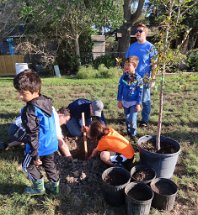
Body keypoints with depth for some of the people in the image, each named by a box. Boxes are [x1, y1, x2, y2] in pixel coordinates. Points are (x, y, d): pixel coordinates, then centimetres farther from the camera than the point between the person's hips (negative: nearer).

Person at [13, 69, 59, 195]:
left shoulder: (30, 111, -28)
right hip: (52, 143, 7)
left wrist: (35, 155, -16)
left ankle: (39, 187, 32)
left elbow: (32, 135, -24)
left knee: (28, 165, 20)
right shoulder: (47, 101, -3)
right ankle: (55, 186, 39)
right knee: (50, 165, 24)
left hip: (40, 147, -7)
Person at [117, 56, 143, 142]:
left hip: (134, 102, -3)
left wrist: (138, 104, -11)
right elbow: (120, 89, 2)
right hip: (125, 101, 4)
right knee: (127, 118, 16)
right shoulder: (123, 76, -4)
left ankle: (133, 134, 16)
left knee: (133, 120, -5)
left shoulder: (138, 78, -12)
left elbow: (140, 92, -9)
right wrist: (119, 101, 2)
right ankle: (129, 132, 36)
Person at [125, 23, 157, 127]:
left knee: (145, 100, 6)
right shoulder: (132, 46, 9)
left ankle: (145, 120, 21)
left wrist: (153, 79, -12)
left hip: (145, 79, -4)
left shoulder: (150, 47, -4)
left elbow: (154, 64, -6)